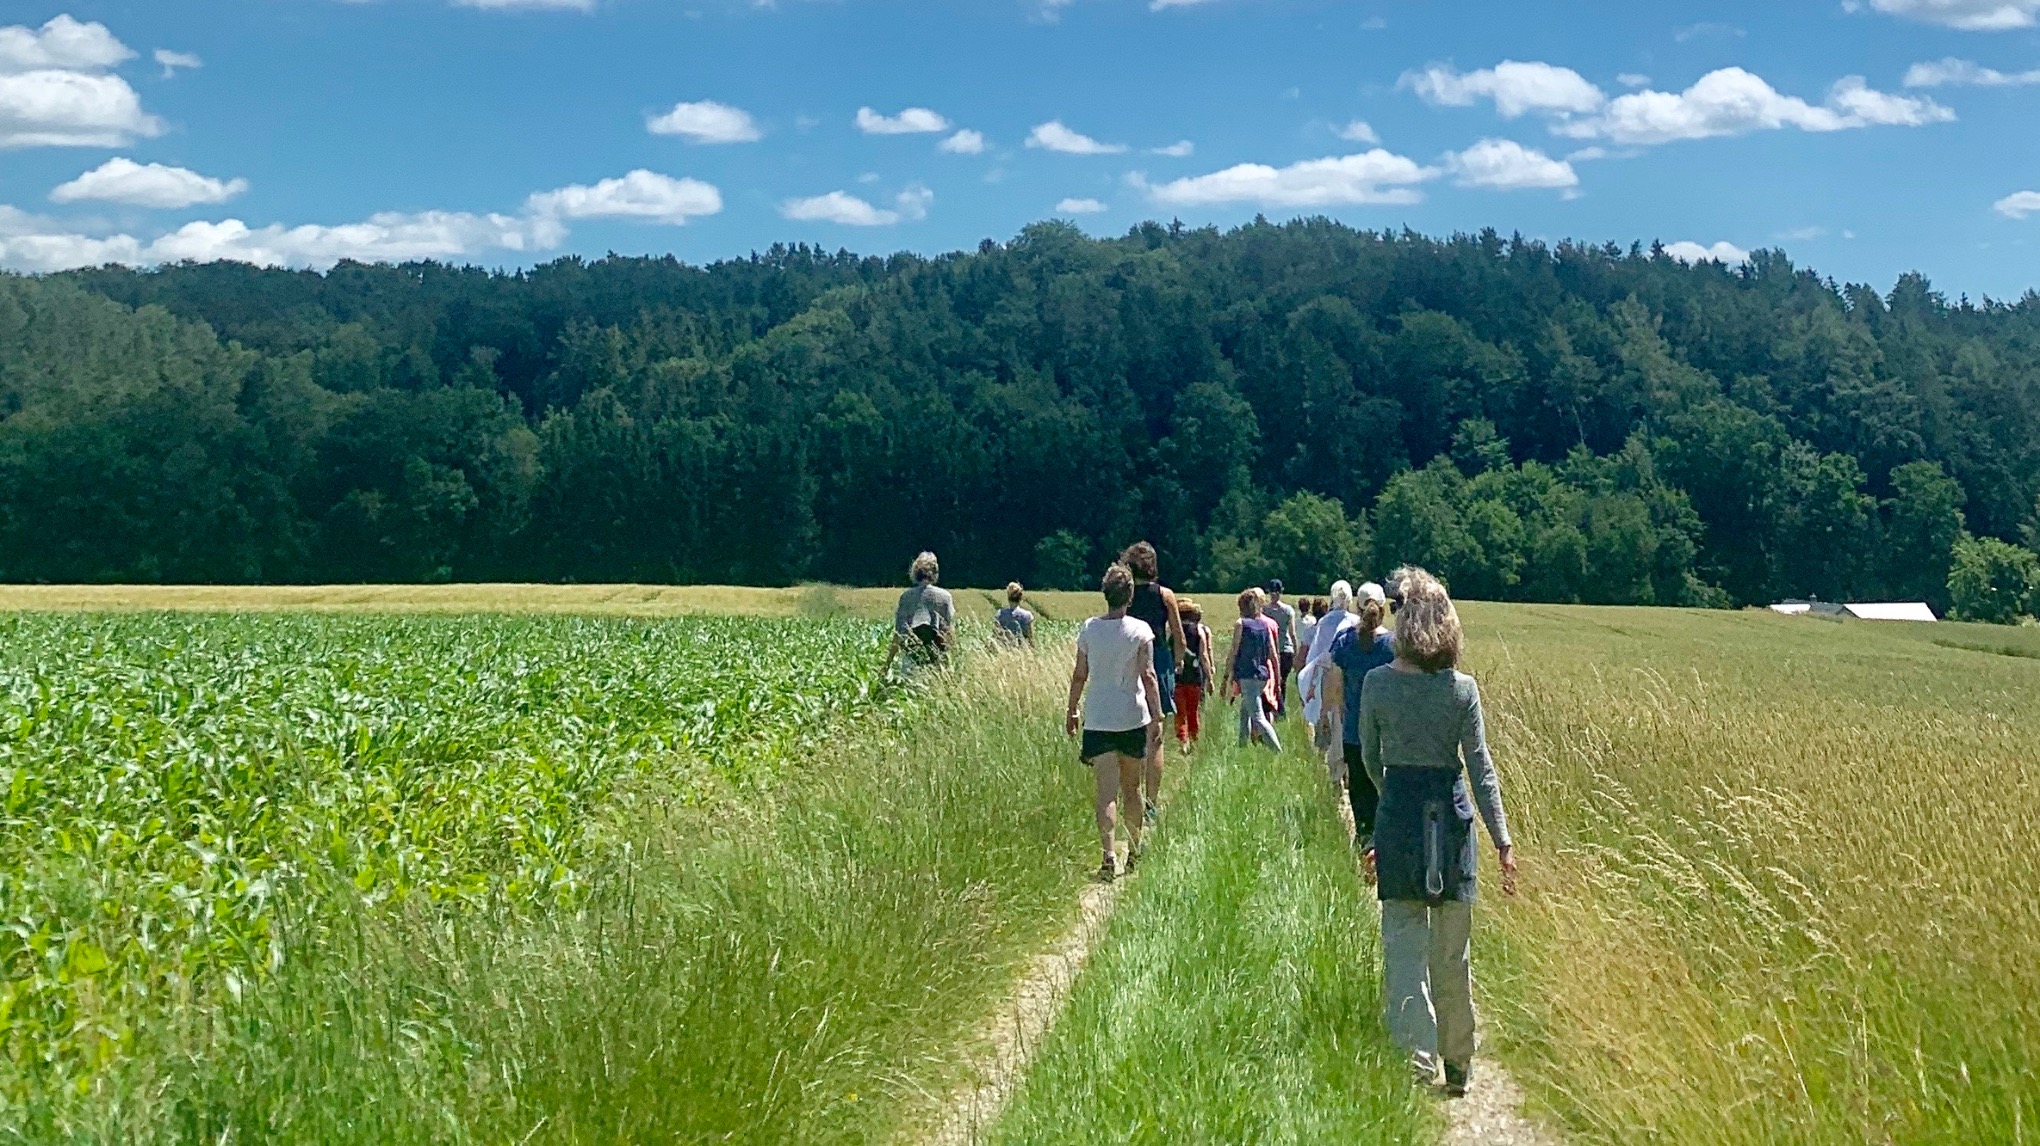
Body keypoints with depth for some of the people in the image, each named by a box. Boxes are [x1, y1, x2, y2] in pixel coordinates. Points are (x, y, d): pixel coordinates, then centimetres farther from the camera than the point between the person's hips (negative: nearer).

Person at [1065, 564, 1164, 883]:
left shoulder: (1089, 629, -1)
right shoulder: (1140, 630, -5)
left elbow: (1079, 675, 2)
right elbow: (1148, 675, -9)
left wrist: (1071, 712, 13)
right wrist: (1157, 716, -6)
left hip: (1097, 720, 0)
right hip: (1133, 719, 0)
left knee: (1106, 791, -4)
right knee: (1131, 788, 15)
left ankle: (1108, 855, -17)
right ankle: (1135, 850, 27)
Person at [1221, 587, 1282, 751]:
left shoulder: (1241, 624, -4)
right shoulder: (1266, 625, 10)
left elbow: (1233, 652, -7)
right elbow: (1273, 655, 10)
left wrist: (1228, 676, -2)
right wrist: (1277, 680, 16)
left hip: (1246, 675, -7)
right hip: (1264, 675, 7)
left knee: (1258, 718, -11)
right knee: (1244, 712, 23)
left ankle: (1278, 751, -22)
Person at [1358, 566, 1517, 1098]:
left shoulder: (1377, 684, -6)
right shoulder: (1462, 689, -7)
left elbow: (1370, 758, 7)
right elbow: (1482, 768, -6)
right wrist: (1503, 841, -3)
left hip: (1398, 814, -1)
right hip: (1452, 814, 1)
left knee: (1404, 939, 3)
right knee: (1453, 949, 12)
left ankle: (1418, 1049, -13)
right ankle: (1458, 1065, 23)